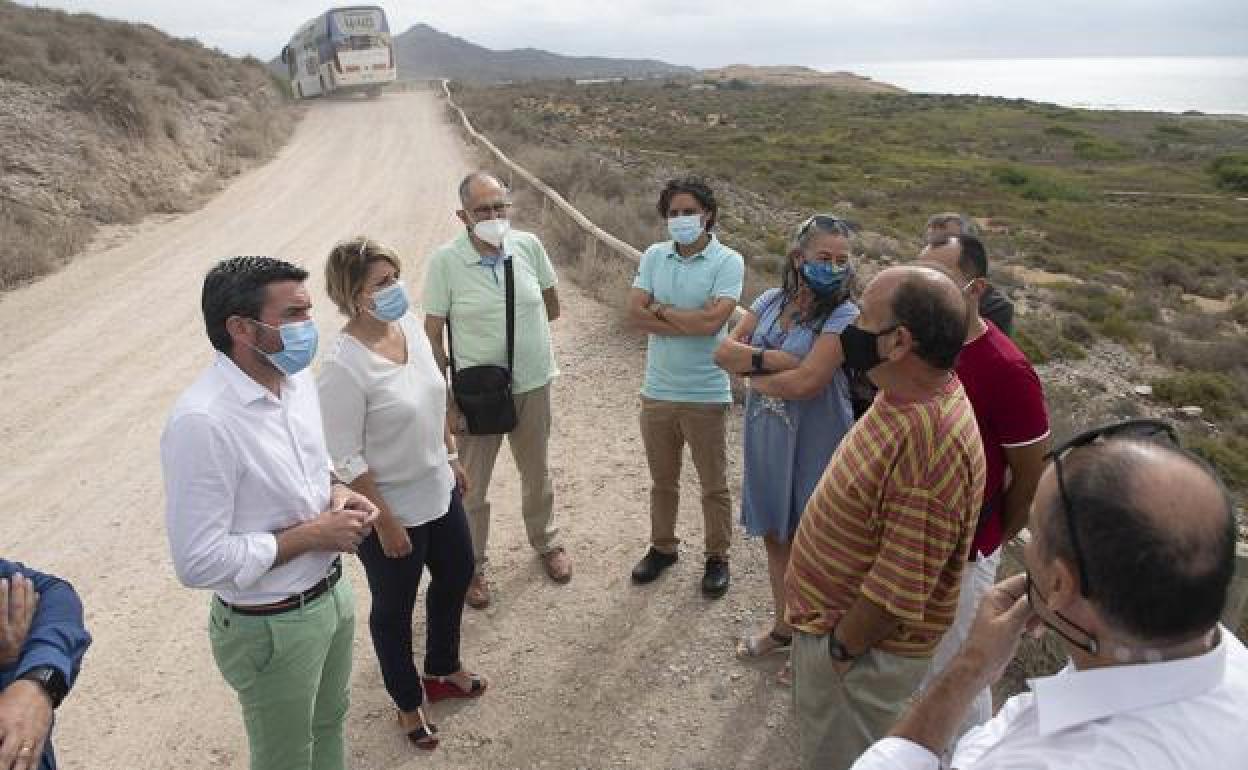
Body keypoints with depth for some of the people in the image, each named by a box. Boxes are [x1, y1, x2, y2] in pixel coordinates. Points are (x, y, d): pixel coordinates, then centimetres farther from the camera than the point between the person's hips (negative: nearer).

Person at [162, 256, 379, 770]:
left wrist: (334, 492, -6)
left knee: (330, 724, 29)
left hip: (332, 592, 7)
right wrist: (314, 534, -23)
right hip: (271, 626, -7)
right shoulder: (202, 422, -29)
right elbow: (199, 562, -27)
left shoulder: (297, 379, -3)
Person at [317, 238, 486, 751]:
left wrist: (451, 457, 15)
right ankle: (409, 703, 41)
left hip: (438, 492, 8)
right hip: (392, 510, -8)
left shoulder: (410, 325, -6)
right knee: (394, 609, 15)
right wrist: (386, 524, -18)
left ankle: (443, 669, 53)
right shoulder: (344, 367, -28)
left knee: (456, 575, 25)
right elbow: (346, 461, -23)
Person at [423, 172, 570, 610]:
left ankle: (546, 542, 47)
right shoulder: (445, 261, -15)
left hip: (533, 384, 3)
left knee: (538, 474, 22)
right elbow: (432, 336, -10)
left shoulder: (529, 246, -7)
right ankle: (472, 566, 33)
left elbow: (552, 305, 10)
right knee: (471, 487, 11)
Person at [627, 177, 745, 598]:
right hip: (656, 390, 4)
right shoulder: (654, 256, 1)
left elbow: (711, 321, -23)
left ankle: (717, 557, 30)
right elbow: (634, 313, -9)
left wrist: (661, 310, -11)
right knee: (662, 480, 20)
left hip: (705, 394, -4)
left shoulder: (728, 262, -11)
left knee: (714, 485, 11)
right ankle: (662, 546, 39)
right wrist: (691, 320, -17)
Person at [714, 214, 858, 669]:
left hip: (813, 446, -5)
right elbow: (724, 351, -6)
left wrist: (753, 372, -11)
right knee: (775, 537, 20)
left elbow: (807, 381, -26)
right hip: (765, 440, 6)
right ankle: (784, 628, 42)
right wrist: (773, 358, -21)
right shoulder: (772, 300, 1)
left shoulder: (844, 316, -17)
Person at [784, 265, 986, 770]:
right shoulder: (907, 397, -4)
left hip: (863, 644, -8)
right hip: (830, 618, 8)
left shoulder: (931, 444, -35)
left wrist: (839, 649, -16)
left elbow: (902, 590, -31)